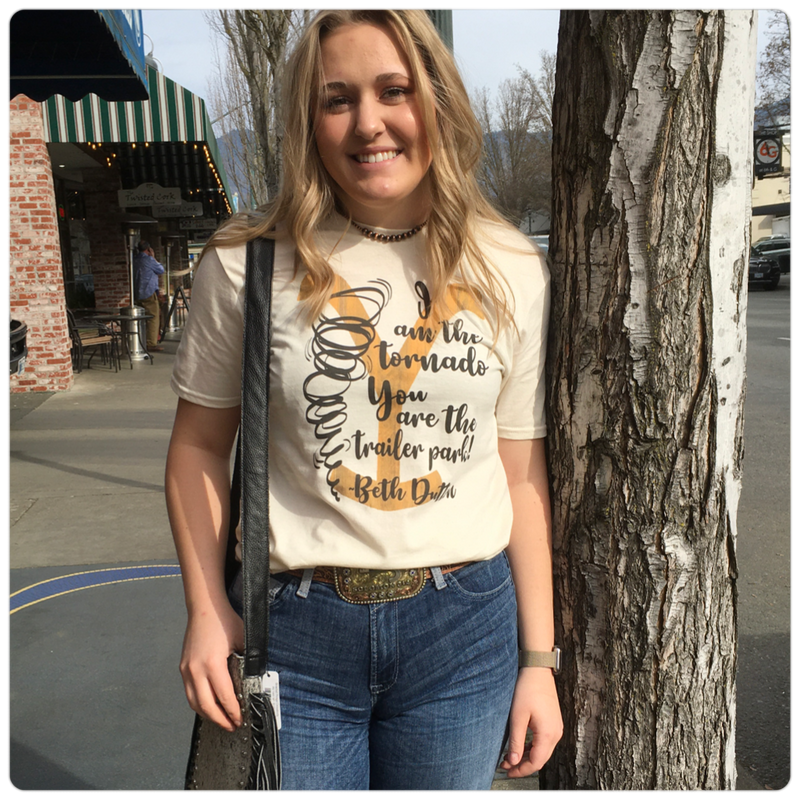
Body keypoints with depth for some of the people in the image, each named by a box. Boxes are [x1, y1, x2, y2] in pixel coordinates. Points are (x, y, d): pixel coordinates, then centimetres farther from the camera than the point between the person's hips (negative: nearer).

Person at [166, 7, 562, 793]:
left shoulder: (510, 272, -1)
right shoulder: (247, 263, -6)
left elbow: (521, 471, 2)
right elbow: (200, 443, 3)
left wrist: (539, 658, 3)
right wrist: (206, 607, -5)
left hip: (464, 633, 2)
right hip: (293, 636, -1)